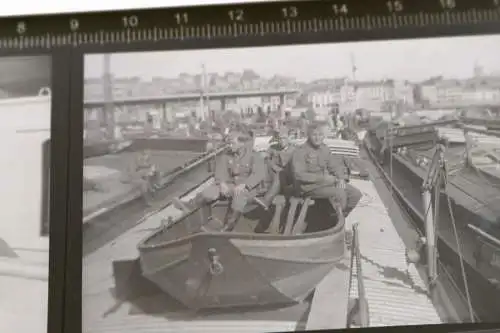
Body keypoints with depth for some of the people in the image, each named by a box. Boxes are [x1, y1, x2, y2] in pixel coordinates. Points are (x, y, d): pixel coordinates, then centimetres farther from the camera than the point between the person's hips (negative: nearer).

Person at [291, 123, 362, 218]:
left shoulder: (324, 149, 11)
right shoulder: (300, 152, -12)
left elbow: (335, 166, 17)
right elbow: (299, 175, -21)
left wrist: (341, 178, -6)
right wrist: (323, 178, -22)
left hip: (327, 181, 8)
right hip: (309, 186, -8)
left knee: (356, 193, -4)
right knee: (340, 193, -27)